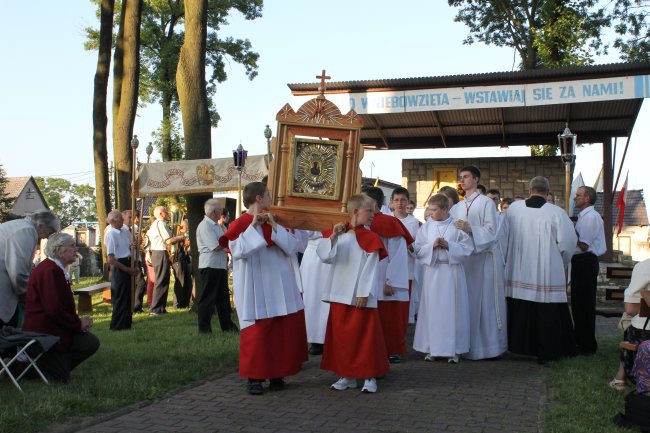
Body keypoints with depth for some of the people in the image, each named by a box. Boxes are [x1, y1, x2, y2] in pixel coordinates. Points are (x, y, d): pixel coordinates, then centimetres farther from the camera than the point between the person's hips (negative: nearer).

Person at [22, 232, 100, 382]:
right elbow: (55, 310, -26)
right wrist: (78, 323, -14)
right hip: (44, 332, -11)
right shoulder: (50, 271, -21)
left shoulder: (56, 269, 13)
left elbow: (64, 306, 14)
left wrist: (78, 321, 0)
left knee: (92, 342, 2)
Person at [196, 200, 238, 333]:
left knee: (223, 297, 13)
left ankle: (227, 325, 21)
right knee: (207, 298, -2)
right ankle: (204, 328, 5)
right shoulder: (205, 226, -14)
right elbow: (216, 246, -20)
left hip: (221, 266, 10)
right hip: (210, 266, -10)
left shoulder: (217, 225, 17)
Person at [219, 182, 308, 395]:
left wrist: (274, 227, -9)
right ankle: (254, 377, 11)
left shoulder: (273, 222, 13)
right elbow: (238, 250, -20)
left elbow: (292, 245, 2)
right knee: (257, 331, -3)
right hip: (256, 291, -6)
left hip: (280, 289, 6)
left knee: (283, 330, 7)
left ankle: (276, 374, 20)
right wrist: (254, 226, -22)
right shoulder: (241, 224, -5)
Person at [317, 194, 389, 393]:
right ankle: (346, 375, 21)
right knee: (341, 335, 9)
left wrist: (364, 293, -13)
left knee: (365, 336, -1)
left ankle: (369, 376, 11)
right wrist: (333, 237, -13)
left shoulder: (371, 238, -3)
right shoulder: (338, 233, 7)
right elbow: (324, 255, 0)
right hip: (339, 294, 4)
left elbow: (371, 268, -8)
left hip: (360, 296, -4)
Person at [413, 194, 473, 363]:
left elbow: (467, 248, -3)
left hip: (452, 272, -2)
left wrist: (448, 245, -14)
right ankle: (431, 348, 14)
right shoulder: (427, 226, 4)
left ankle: (453, 350, 11)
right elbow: (418, 249, 2)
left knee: (451, 309, 2)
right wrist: (432, 245, -14)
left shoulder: (457, 226, -2)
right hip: (432, 272, 2)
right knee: (432, 310, 5)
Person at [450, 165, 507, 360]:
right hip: (464, 257, 5)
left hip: (484, 257, -5)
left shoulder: (486, 203, -2)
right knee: (466, 302, 6)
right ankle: (468, 345, 13)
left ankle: (489, 344, 6)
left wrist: (470, 229, -23)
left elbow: (491, 231, -11)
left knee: (484, 300, -3)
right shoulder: (456, 208, 15)